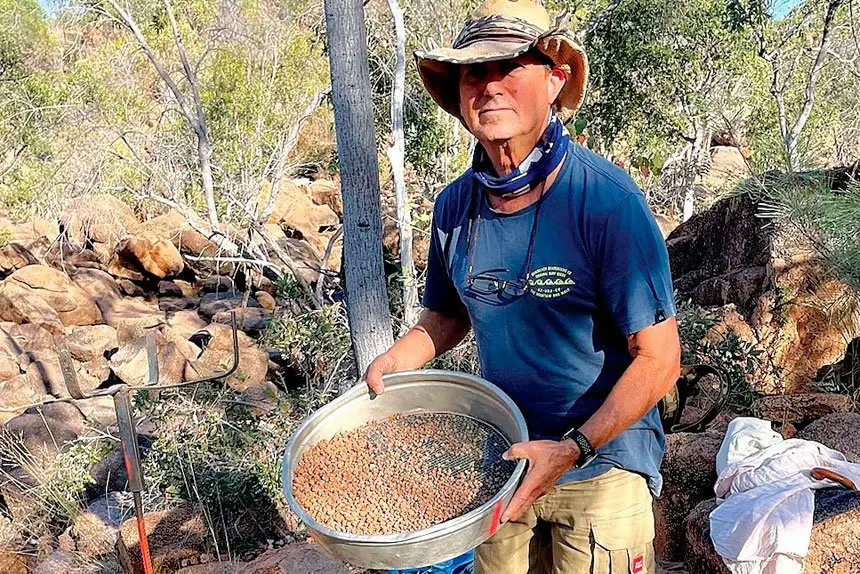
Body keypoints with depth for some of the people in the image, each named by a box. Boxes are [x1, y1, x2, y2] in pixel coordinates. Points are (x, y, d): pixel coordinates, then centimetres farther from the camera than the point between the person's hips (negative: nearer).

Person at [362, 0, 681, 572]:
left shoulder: (606, 199, -22)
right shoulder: (455, 205, -6)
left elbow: (659, 359, -19)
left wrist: (571, 450, -25)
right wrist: (396, 360, -8)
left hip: (601, 464, -4)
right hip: (501, 457, 5)